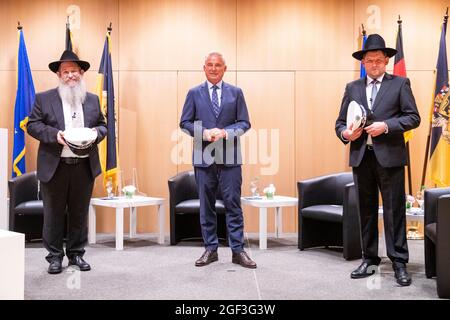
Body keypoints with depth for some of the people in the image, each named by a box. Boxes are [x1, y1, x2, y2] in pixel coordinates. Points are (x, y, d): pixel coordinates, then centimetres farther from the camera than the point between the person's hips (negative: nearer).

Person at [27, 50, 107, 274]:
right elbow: (32, 125, 0)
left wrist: (95, 132, -8)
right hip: (54, 166, -2)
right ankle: (55, 256, 19)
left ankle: (76, 253, 24)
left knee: (80, 213, 10)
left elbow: (102, 125, 15)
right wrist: (54, 134, -16)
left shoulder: (93, 100, 12)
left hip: (84, 166, 2)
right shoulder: (43, 98, 3)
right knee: (53, 214, 6)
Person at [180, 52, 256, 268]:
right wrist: (204, 133, -12)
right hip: (204, 157, 1)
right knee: (206, 205, 7)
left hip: (230, 157, -1)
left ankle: (238, 250, 7)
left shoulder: (236, 93, 8)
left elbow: (244, 123, 5)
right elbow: (184, 123, 6)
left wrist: (225, 132, -14)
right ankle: (210, 249, 17)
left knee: (233, 203, 0)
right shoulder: (194, 93, 9)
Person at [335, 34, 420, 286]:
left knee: (394, 210, -1)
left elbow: (413, 117, -2)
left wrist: (386, 126, -16)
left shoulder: (400, 84, 5)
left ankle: (399, 263, 8)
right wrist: (345, 133, -10)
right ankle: (370, 260, 20)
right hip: (361, 157, 4)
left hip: (389, 157, -3)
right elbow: (340, 122, 12)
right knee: (366, 211, 10)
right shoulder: (352, 88, 13)